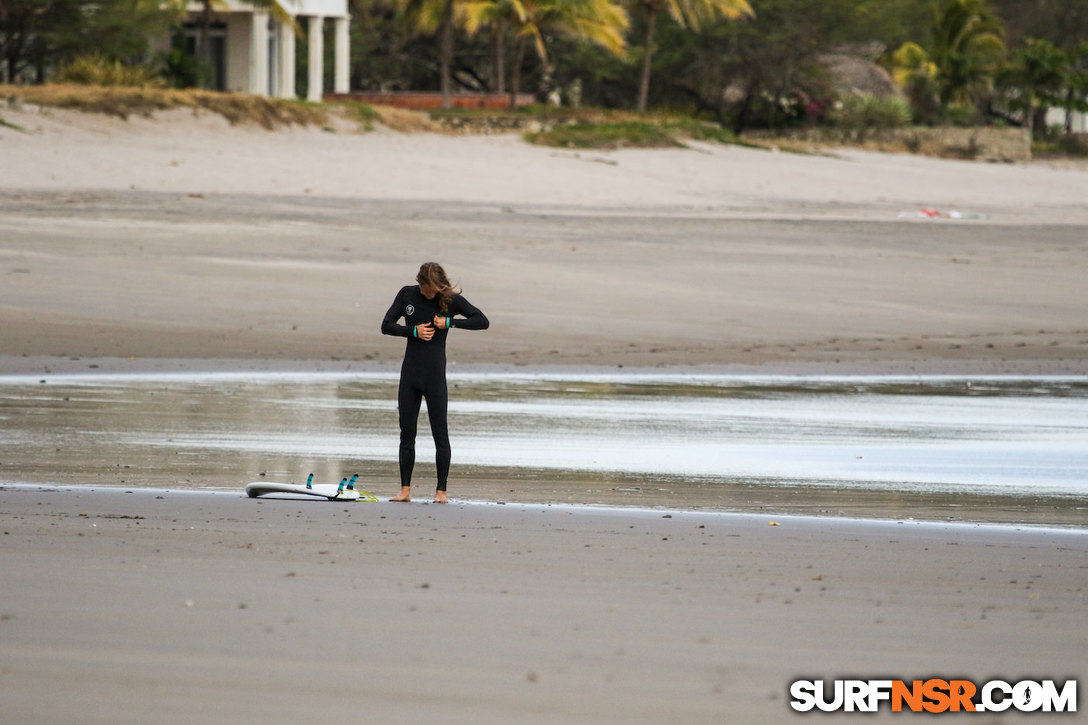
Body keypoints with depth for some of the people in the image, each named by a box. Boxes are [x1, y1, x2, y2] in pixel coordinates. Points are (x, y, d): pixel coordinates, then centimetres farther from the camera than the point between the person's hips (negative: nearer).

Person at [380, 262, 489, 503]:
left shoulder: (451, 300, -4)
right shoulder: (407, 295, 2)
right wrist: (414, 331, -11)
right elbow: (386, 325, 4)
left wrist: (450, 322, -14)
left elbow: (482, 321, -4)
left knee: (440, 433, -3)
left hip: (435, 374, -3)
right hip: (409, 372, 3)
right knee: (406, 433, 5)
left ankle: (441, 491, 2)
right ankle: (405, 489, 10)